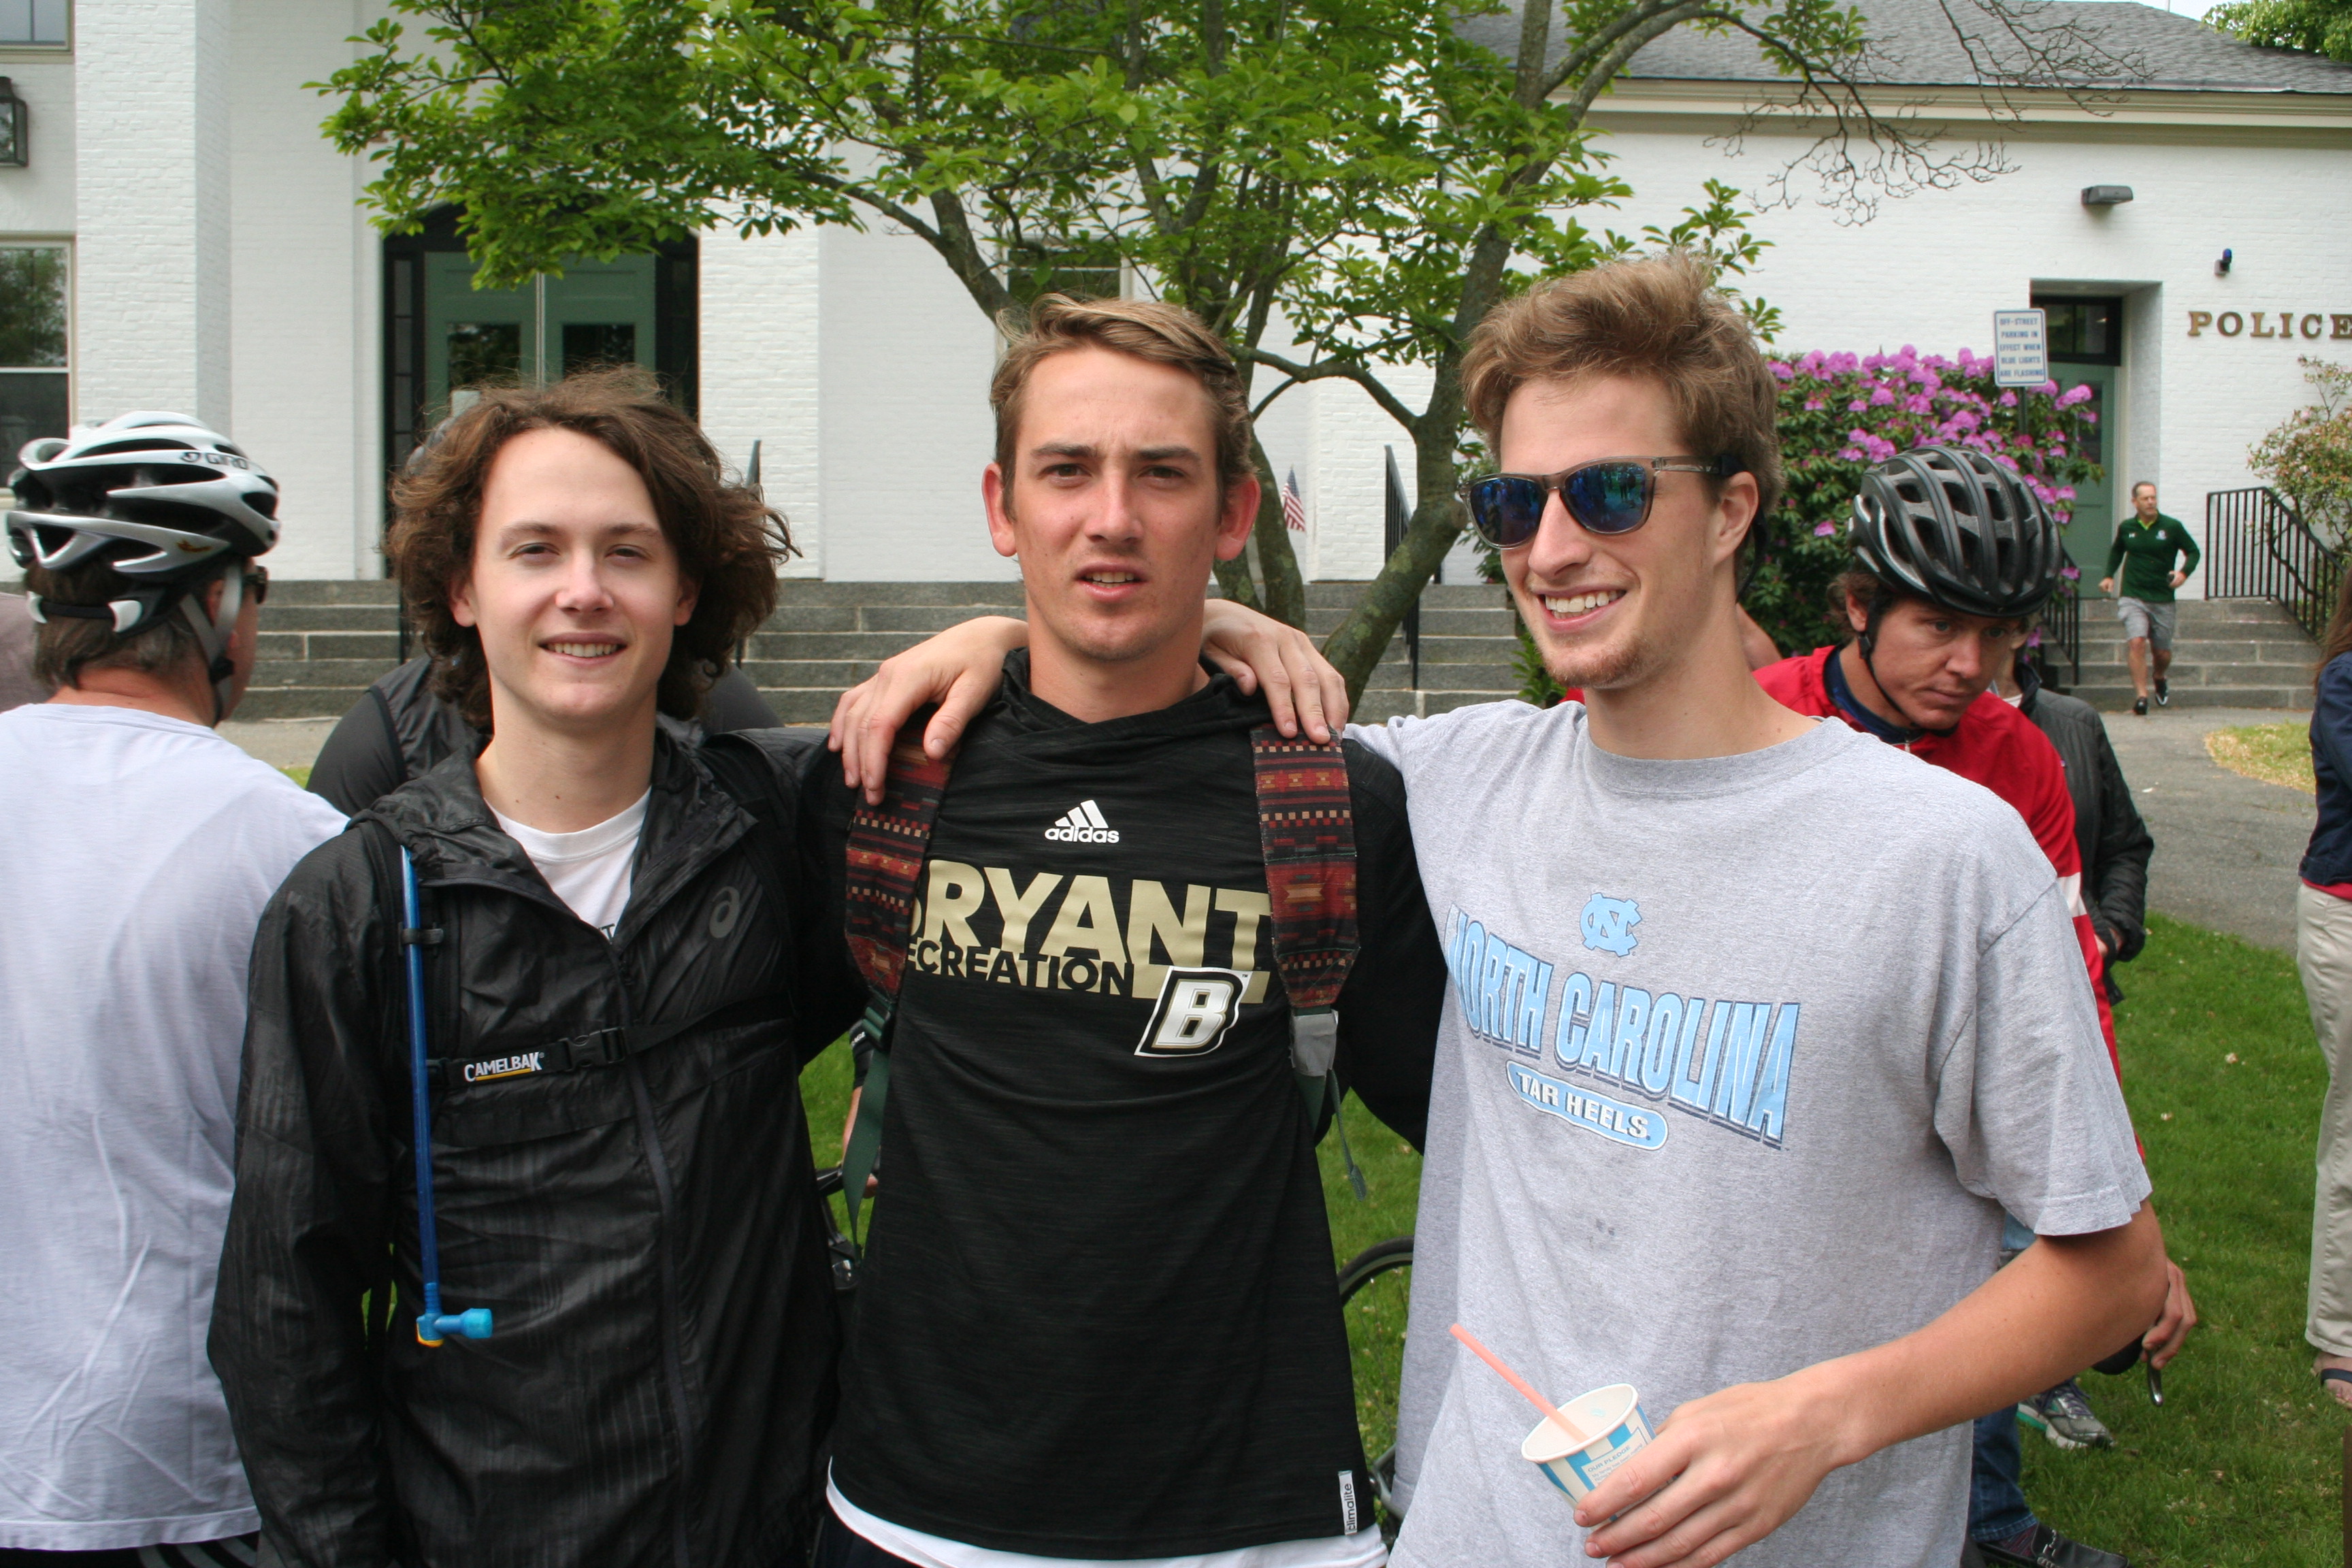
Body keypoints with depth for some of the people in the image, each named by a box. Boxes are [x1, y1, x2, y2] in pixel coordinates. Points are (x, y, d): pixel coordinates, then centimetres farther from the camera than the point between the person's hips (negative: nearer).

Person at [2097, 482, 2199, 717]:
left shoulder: (2172, 527, -3)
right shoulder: (2126, 528, 4)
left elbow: (2193, 551, 7)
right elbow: (2117, 550, 24)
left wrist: (2184, 572, -11)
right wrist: (2109, 576, 11)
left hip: (2163, 600, 0)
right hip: (2133, 598, 0)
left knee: (2162, 653, 9)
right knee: (2137, 642, -21)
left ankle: (2160, 679, 44)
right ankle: (2141, 696, -20)